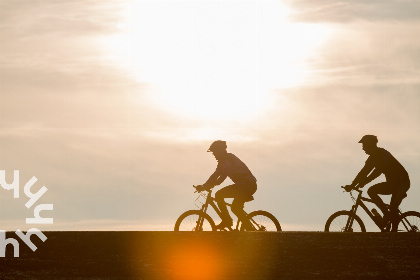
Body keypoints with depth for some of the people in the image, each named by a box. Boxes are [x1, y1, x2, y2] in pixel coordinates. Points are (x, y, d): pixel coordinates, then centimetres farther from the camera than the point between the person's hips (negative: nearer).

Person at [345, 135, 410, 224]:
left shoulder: (383, 154, -18)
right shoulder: (373, 157, 9)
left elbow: (378, 171, -28)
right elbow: (364, 172, 9)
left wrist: (363, 182, -31)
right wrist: (352, 185, 0)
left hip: (402, 182, -9)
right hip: (391, 183, 9)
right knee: (371, 191, -4)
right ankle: (387, 214, -3)